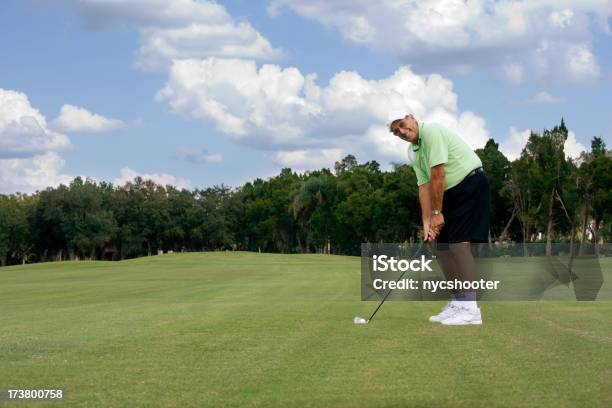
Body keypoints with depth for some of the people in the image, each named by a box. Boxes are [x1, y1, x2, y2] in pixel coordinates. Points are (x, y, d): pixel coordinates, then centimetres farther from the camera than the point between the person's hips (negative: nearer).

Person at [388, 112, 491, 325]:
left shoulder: (431, 131, -17)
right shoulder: (414, 153, 11)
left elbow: (438, 175, -20)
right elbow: (424, 186, 7)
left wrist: (437, 212, -16)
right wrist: (426, 222, -3)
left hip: (471, 185, -10)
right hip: (452, 193, 10)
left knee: (459, 241, -18)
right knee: (443, 247, 6)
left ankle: (470, 308, -21)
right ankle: (459, 303, 10)